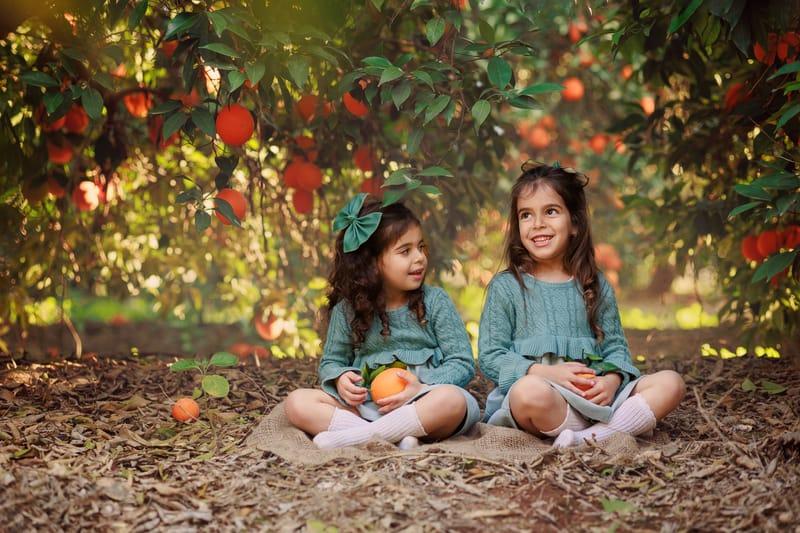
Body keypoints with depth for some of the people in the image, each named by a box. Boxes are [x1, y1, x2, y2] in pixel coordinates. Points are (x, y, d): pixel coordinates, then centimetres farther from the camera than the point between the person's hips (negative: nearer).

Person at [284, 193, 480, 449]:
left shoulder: (435, 302, 2)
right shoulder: (348, 309, 7)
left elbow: (463, 364, -1)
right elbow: (331, 361, 16)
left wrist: (422, 387, -17)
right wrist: (341, 378, -8)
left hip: (420, 406, -2)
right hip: (366, 407, 2)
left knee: (452, 400, -36)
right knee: (297, 402, -18)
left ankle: (350, 437, -32)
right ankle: (395, 437, -32)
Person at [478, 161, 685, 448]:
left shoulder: (596, 286, 14)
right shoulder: (505, 286, 4)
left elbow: (615, 346, 12)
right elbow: (489, 357, -1)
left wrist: (612, 379, -11)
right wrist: (545, 372, -16)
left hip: (594, 395, 4)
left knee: (671, 383, -15)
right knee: (530, 390, -39)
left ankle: (586, 438, -29)